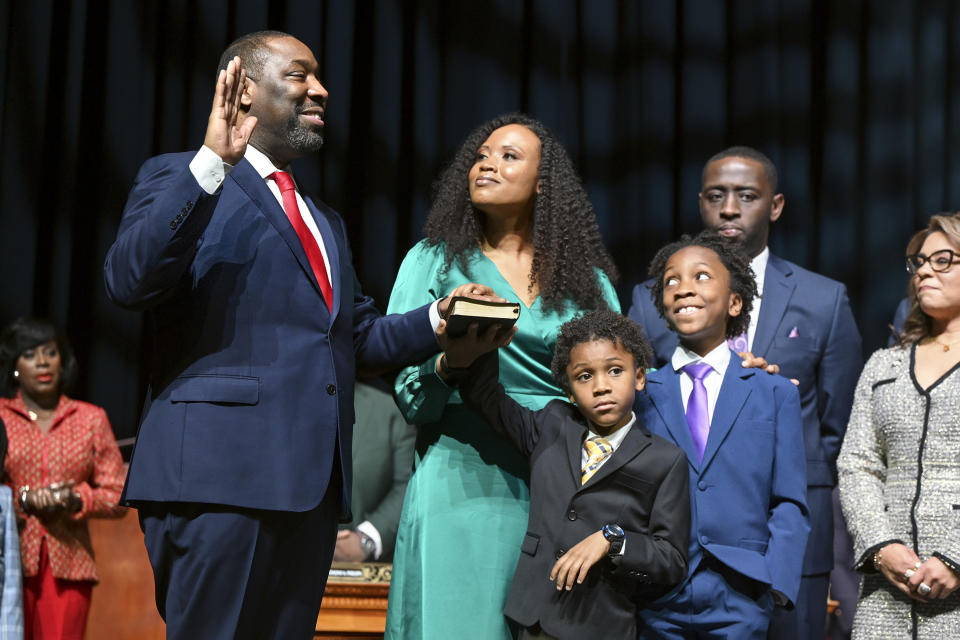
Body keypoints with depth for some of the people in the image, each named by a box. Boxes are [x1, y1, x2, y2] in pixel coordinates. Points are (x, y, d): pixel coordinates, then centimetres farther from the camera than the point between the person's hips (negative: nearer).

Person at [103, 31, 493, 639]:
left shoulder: (325, 220, 28)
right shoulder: (178, 178, 4)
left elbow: (360, 334, 27)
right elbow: (130, 281, -14)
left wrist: (439, 317, 8)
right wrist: (212, 164, -22)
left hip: (312, 479, 7)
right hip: (220, 473, -7)